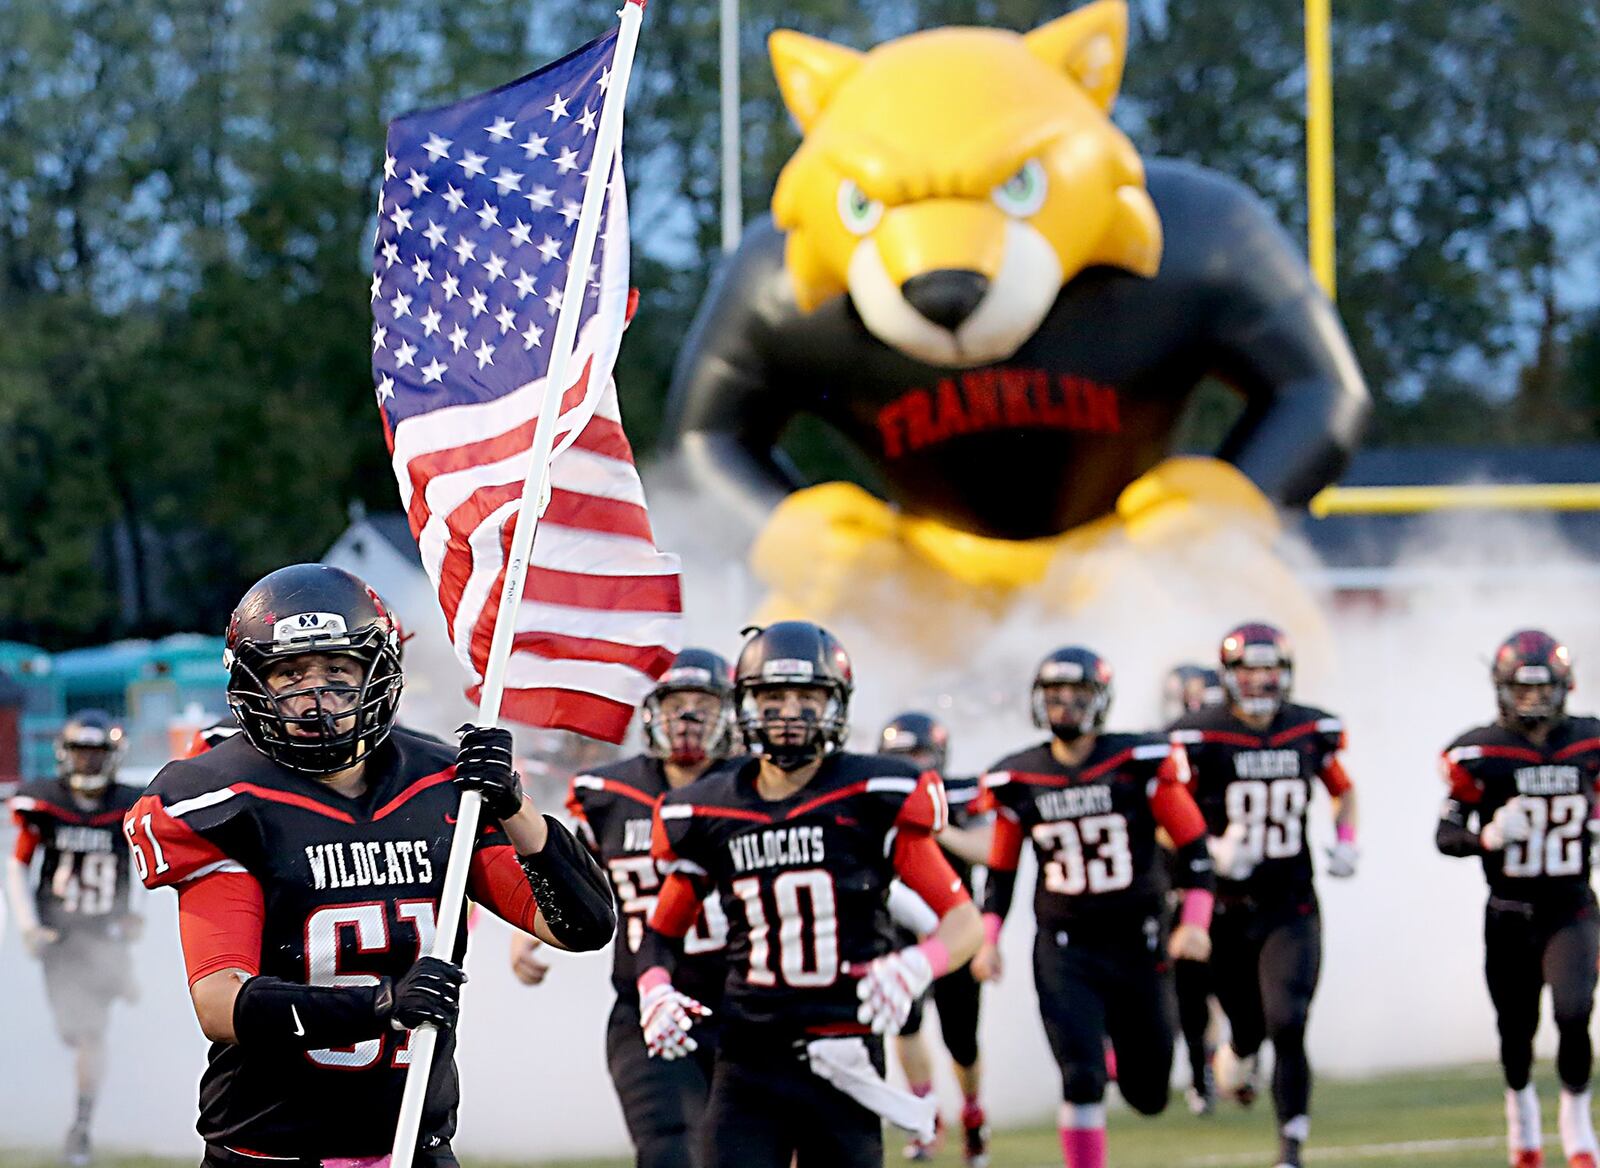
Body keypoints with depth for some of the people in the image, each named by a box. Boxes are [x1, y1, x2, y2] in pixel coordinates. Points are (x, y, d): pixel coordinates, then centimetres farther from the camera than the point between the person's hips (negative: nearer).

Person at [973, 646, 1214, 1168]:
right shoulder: (1018, 780, 2)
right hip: (1063, 949, 0)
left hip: (1136, 944, 0)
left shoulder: (1140, 763, -6)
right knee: (1081, 1080, -15)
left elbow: (1193, 846, -1)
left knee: (1148, 1095, 9)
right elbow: (1001, 870, 13)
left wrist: (1195, 922, -11)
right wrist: (988, 938, 2)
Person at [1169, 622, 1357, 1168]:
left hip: (1291, 906, 1)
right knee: (1248, 1029, 9)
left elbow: (1342, 791, 21)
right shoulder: (1200, 738, -7)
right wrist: (1212, 851, -22)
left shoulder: (1312, 732, 2)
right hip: (1228, 910, -1)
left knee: (1287, 1028, -13)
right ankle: (1238, 1056, 48)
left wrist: (1345, 841, 4)